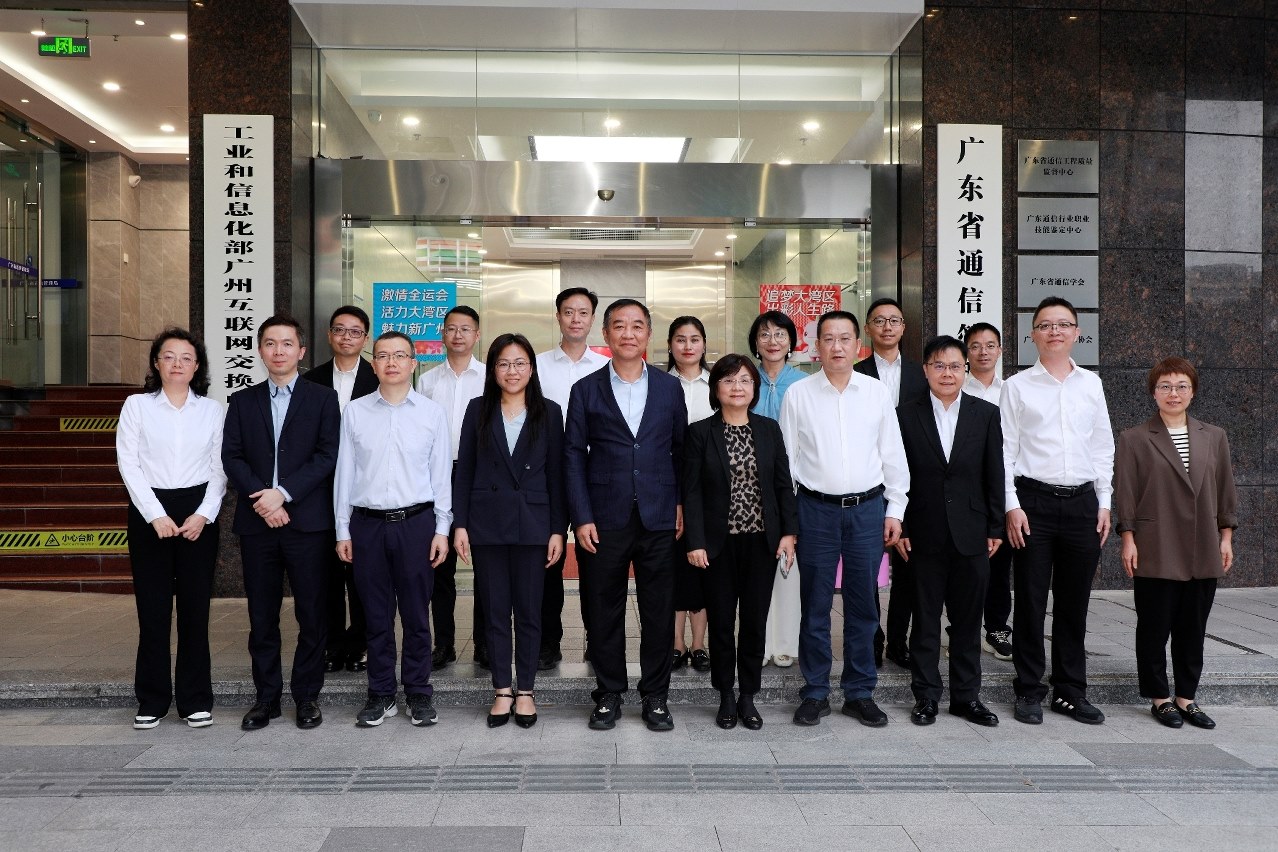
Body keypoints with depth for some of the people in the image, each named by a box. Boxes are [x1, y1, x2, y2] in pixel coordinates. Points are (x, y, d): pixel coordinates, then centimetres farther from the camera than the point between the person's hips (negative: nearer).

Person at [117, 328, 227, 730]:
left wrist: (204, 514, -8)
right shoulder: (137, 406, 4)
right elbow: (129, 463, -2)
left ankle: (195, 699, 12)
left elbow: (219, 467, 5)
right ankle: (152, 700, 14)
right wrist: (155, 515, -11)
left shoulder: (211, 409, 7)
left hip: (198, 512, 1)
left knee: (195, 606, 3)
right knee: (152, 607, 2)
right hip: (149, 511, 0)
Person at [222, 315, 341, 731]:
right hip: (256, 523, 3)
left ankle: (307, 696, 15)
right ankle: (266, 697, 19)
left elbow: (327, 456, -5)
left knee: (312, 615, 3)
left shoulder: (323, 398, 5)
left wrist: (283, 492, -14)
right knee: (261, 616, 8)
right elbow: (231, 457, 4)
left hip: (307, 521, -2)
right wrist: (261, 498, -11)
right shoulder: (242, 401, 13)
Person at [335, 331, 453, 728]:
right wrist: (343, 530, 5)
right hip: (367, 522, 1)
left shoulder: (433, 413, 2)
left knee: (416, 614, 5)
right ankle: (381, 694, 21)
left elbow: (441, 474, 3)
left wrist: (441, 529, -1)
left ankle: (419, 693, 19)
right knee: (376, 615, 8)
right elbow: (345, 471, 6)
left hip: (416, 521, -1)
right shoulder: (355, 412, 4)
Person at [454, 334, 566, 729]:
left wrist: (557, 529, -3)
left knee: (529, 609, 6)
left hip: (532, 522, -1)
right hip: (486, 522, 1)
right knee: (495, 609, 7)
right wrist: (459, 523, -2)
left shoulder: (548, 413, 2)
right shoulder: (478, 410, 4)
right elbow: (464, 470, 4)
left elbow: (556, 474, 1)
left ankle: (525, 691, 18)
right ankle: (502, 691, 18)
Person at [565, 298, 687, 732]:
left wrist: (682, 503, 2)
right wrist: (581, 518, -5)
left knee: (659, 612, 6)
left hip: (659, 518, 1)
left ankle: (656, 696, 20)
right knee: (604, 611, 7)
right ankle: (608, 695, 22)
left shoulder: (670, 388, 8)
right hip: (604, 520, -1)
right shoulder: (586, 390, 4)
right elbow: (573, 456, 1)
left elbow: (681, 449, 10)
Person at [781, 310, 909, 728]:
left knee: (863, 605, 8)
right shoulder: (798, 394, 1)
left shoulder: (877, 392, 5)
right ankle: (815, 693, 17)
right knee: (815, 606, 5)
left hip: (868, 508, 1)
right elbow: (786, 457, 3)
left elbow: (893, 455, 8)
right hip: (816, 509, -1)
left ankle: (860, 693, 21)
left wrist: (895, 509, 4)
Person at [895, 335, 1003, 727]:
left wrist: (995, 529, 2)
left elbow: (994, 476, 4)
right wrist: (899, 527, -4)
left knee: (967, 619, 9)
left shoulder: (986, 414, 4)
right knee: (925, 619, 7)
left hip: (971, 533, 1)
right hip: (924, 534, -1)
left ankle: (966, 695, 21)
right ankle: (926, 696, 17)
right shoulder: (907, 415, 1)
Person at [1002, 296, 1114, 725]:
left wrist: (1104, 502, 8)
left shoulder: (1091, 384, 10)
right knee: (1031, 601, 2)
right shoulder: (1017, 386, 1)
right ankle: (1029, 690, 13)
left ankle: (1070, 691, 21)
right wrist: (1012, 505, -8)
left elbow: (1103, 447, 13)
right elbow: (1006, 450, -1)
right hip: (1034, 500, -3)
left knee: (1074, 602, 10)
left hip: (1082, 501, 3)